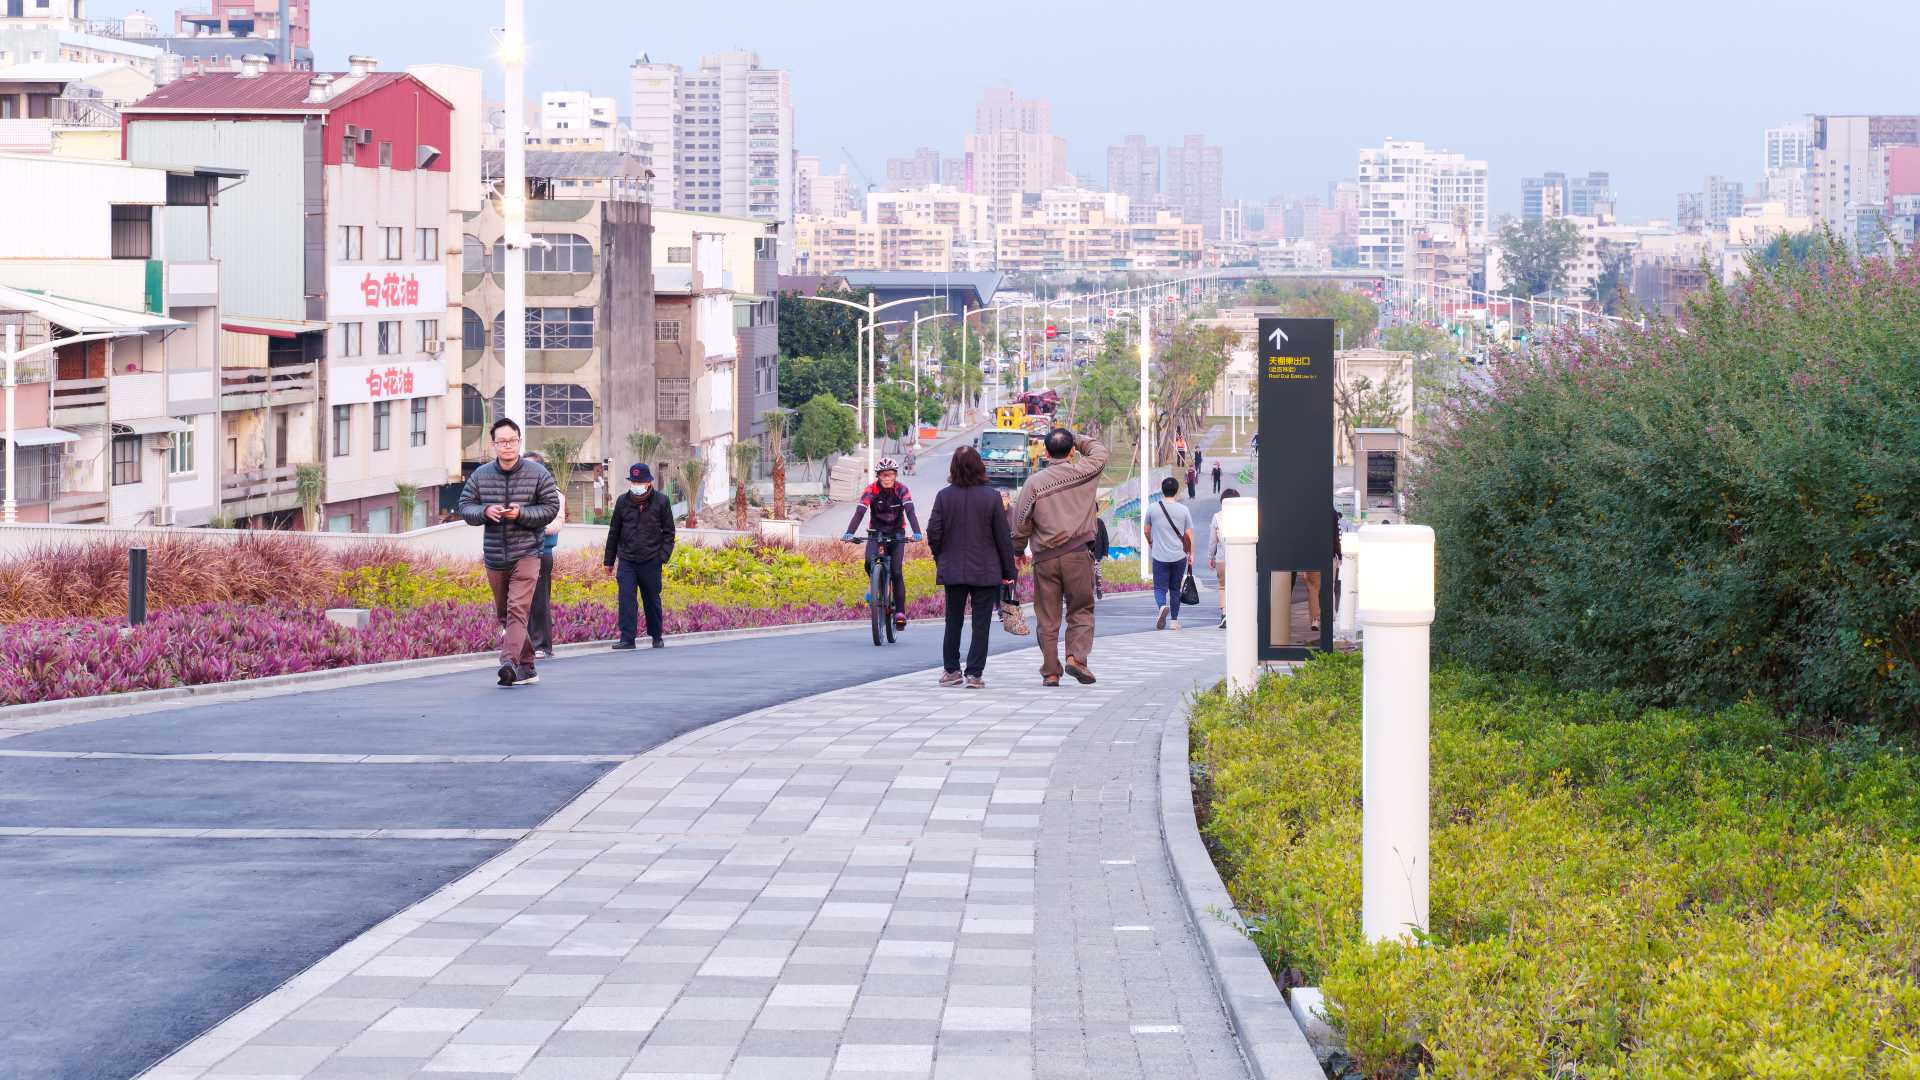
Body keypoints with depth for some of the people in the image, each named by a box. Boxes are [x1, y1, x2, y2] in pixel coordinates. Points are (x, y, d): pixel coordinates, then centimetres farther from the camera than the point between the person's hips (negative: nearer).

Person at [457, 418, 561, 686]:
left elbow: (551, 507, -2)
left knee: (517, 609, -19)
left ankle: (510, 662, -31)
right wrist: (485, 511, -14)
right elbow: (465, 506, 7)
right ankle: (527, 668, 22)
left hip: (526, 554, -5)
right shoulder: (481, 475, 5)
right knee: (503, 614, 11)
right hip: (494, 555, 5)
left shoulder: (537, 473, -3)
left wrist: (522, 513, -17)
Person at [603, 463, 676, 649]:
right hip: (627, 559, 1)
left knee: (652, 599, 9)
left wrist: (664, 555, -7)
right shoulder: (623, 501, 5)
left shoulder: (661, 501, -1)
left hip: (651, 560, -1)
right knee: (626, 597, -9)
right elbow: (614, 532, 13)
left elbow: (668, 531, 4)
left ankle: (657, 637, 25)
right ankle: (627, 638, -9)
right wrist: (609, 560, 14)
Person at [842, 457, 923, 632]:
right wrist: (849, 533, -40)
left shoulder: (902, 490, -14)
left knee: (897, 572, -14)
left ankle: (900, 612, -11)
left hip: (896, 534, 0)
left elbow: (910, 511, -26)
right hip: (876, 533, 0)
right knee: (870, 563, -26)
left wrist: (916, 532, -43)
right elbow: (859, 511, -24)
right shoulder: (871, 490, -14)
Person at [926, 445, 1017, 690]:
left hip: (952, 570, 2)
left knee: (953, 621, 15)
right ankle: (974, 673, -4)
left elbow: (933, 533, -3)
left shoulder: (944, 496, -5)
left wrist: (941, 560, 14)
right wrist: (1008, 571, 4)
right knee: (980, 624, 2)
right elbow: (1003, 538, -5)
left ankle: (951, 670, 19)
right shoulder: (991, 497, -9)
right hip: (986, 571, -2)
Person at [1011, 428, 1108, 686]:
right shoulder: (1083, 473, -1)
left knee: (1047, 618, 6)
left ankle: (1050, 672, 7)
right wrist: (1075, 439, 25)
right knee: (1081, 611, 8)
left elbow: (1021, 522, 2)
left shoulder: (1034, 483, -1)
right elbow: (1099, 451, 19)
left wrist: (1019, 550, 15)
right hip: (1077, 555, -1)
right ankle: (1076, 656, -11)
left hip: (1044, 558, 1)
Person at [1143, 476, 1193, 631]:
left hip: (1160, 556, -1)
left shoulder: (1153, 509, -1)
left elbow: (1147, 531, 12)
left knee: (1160, 587, 2)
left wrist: (1150, 543, 33)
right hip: (1179, 556, 1)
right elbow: (1188, 535, 0)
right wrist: (1190, 553, 14)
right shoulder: (1184, 510, -3)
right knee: (1175, 589, 14)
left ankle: (1163, 606, -28)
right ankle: (1174, 620, 16)